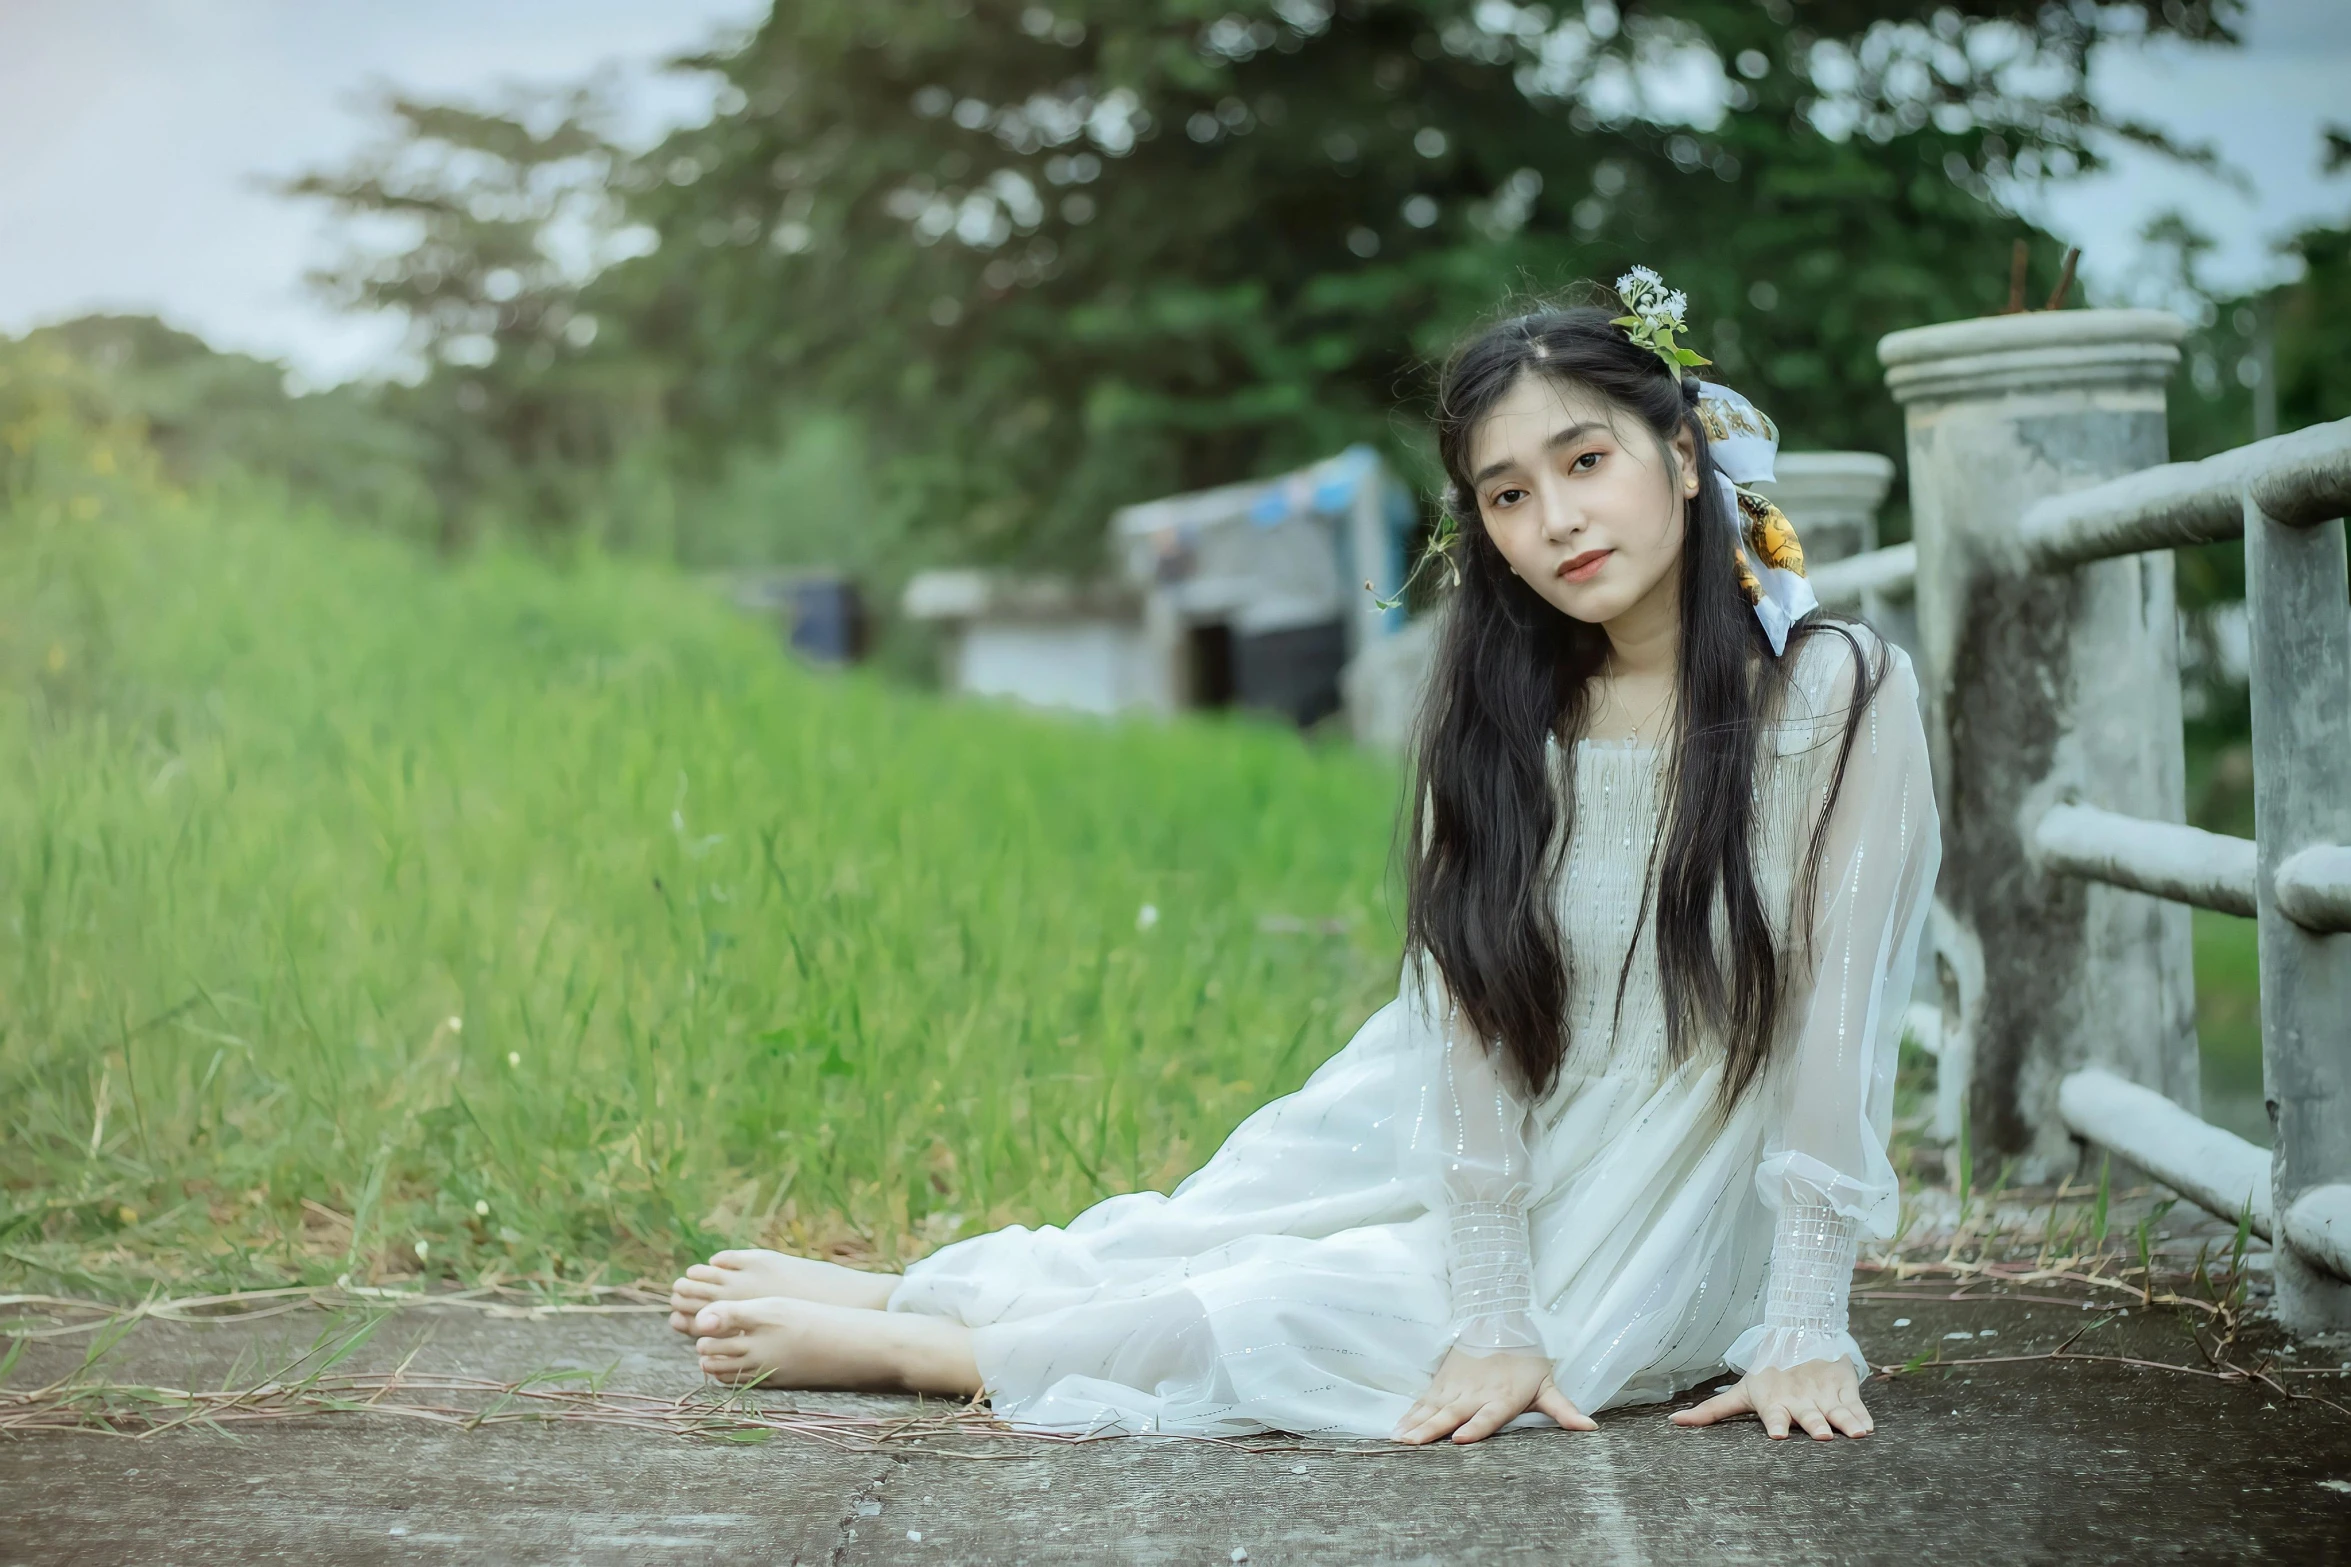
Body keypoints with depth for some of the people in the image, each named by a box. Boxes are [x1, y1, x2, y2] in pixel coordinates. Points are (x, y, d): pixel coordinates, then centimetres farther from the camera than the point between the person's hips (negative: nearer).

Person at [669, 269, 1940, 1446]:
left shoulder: (1837, 694, -18)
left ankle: (893, 1347, -9)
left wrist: (1805, 1334, -19)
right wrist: (1493, 1321, -21)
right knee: (1209, 1234, -8)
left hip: (1642, 1242, -4)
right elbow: (1475, 1006, -14)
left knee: (1319, 1319, -20)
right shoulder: (1501, 708, -6)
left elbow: (1830, 1022, -18)